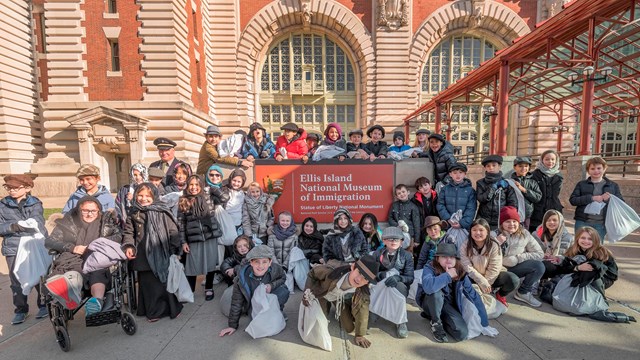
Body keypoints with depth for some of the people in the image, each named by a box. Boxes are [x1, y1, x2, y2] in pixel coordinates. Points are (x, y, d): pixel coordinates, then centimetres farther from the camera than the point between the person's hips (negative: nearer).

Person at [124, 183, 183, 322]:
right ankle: (153, 311, 27)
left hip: (162, 255, -2)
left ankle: (172, 309, 25)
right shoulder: (134, 214, 7)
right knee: (148, 283, 10)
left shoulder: (162, 212, -4)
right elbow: (129, 232, 9)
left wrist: (175, 250, -7)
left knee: (166, 282, 7)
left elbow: (173, 232, -4)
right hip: (144, 257, 3)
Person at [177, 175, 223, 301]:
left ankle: (209, 289, 25)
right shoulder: (183, 202, 1)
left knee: (210, 263, 8)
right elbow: (180, 223, 0)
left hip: (210, 236, 1)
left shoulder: (207, 198, 3)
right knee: (192, 266, 6)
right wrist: (183, 242, -2)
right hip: (193, 239, -1)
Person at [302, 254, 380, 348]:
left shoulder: (362, 292, -36)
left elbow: (361, 312, -18)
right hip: (323, 294, -1)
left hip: (343, 299, 2)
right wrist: (308, 292, -25)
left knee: (349, 328, 3)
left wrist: (359, 336, -9)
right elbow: (312, 273, -23)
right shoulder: (330, 271, -44)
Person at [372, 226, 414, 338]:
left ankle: (401, 321, -19)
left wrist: (398, 278, -31)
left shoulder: (407, 255, -3)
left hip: (399, 288, 0)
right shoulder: (377, 253, -1)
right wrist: (382, 274, -26)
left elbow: (410, 278, -10)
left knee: (399, 285, -35)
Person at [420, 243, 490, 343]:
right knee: (436, 292, -35)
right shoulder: (430, 268, -24)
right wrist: (448, 275, -33)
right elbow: (428, 287, -45)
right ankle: (436, 322, -7)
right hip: (430, 303, -3)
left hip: (449, 306, 3)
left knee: (462, 333, -19)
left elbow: (474, 296, -5)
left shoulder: (460, 273, -10)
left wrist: (485, 323, -6)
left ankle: (432, 315, 9)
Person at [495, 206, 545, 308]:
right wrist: (497, 243, -25)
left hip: (514, 269, 3)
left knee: (539, 266, -18)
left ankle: (523, 292, 3)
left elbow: (539, 254, -6)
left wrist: (517, 258, -15)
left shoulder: (524, 234, -2)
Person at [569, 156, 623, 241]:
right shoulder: (581, 184, 4)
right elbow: (572, 200, -5)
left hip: (601, 224, 2)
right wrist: (591, 198, -18)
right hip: (583, 222, -1)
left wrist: (609, 199, -15)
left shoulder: (613, 186, 9)